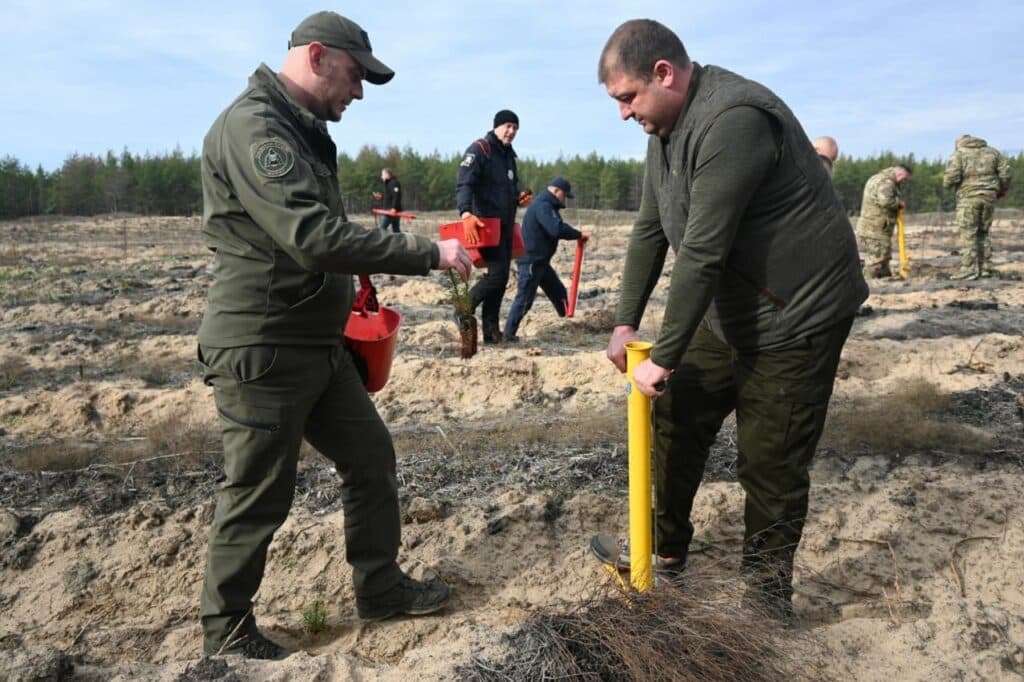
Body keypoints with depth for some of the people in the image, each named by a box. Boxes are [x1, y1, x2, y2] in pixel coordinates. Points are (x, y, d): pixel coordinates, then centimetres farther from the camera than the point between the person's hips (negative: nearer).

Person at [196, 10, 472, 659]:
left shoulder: (305, 132, 14)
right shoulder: (252, 127, -19)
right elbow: (315, 237, -30)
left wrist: (344, 291, 15)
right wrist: (429, 253, -25)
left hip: (320, 345, 10)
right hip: (261, 352, -9)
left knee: (372, 456, 14)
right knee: (259, 495, 4)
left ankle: (380, 586, 30)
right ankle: (226, 626, 25)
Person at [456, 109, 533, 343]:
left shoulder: (508, 155, 18)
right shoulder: (479, 149, -9)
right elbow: (463, 184, -23)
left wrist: (519, 198, 9)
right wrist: (466, 213, -39)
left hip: (505, 225, 9)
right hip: (486, 224, -9)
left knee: (501, 277, 7)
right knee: (497, 273, -16)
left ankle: (491, 330, 14)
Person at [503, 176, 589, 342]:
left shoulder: (548, 206, 17)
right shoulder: (542, 206, -18)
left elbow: (557, 227, 17)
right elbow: (556, 229, -31)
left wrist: (576, 235, -1)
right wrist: (578, 235, -20)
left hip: (540, 261, 11)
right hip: (531, 261, -11)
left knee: (558, 291, 16)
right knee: (525, 298, -8)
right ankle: (508, 333, -2)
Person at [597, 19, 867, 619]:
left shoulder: (732, 120, -27)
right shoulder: (665, 126, 5)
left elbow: (703, 253, -28)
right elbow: (650, 230, 8)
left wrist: (665, 358, -23)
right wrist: (626, 323, 4)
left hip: (796, 317, -8)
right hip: (725, 310, 9)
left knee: (771, 461, 0)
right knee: (677, 418, 10)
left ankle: (768, 587, 20)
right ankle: (666, 549, 28)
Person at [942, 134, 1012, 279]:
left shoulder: (958, 155, -1)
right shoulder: (991, 152, 13)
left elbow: (950, 179, -13)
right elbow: (1005, 170, 8)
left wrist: (949, 184, 10)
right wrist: (1003, 189, 22)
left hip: (968, 197, -5)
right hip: (989, 197, 5)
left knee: (968, 235, -4)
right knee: (983, 233, 14)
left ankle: (969, 270, -8)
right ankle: (985, 268, 12)